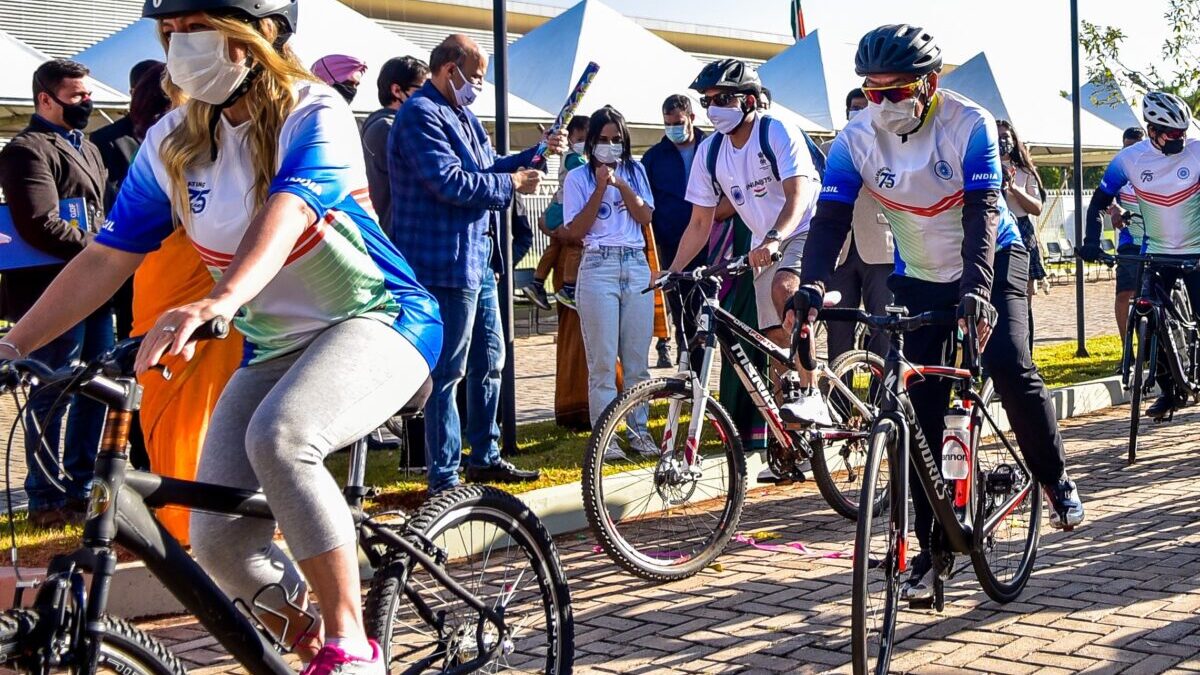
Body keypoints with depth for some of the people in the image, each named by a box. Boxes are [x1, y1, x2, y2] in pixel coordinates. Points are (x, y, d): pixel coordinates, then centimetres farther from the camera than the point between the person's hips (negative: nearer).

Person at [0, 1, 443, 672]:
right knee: (221, 541, -9)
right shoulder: (173, 141, 0)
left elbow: (283, 218, -35)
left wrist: (219, 301, -54)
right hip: (273, 348, 6)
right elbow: (106, 259, 0)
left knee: (278, 437, -37)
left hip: (377, 320, -6)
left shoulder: (314, 113, -16)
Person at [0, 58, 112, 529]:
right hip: (53, 291, -9)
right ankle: (46, 500, 8)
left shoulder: (87, 148, 22)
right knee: (53, 397, -2)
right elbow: (40, 225, -21)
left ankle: (81, 488, 24)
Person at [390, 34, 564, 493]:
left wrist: (538, 153, 9)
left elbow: (486, 167, 21)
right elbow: (450, 182, -24)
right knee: (447, 371, -6)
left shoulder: (461, 115, 18)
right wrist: (511, 184, -13)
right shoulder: (421, 115, -15)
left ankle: (484, 457, 30)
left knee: (489, 361, 18)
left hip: (477, 258, 11)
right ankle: (444, 477, 0)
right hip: (445, 262, -11)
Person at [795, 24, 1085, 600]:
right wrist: (812, 286, -40)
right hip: (921, 277, 3)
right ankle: (931, 549, 4)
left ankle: (1056, 479, 3)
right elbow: (831, 218, -21)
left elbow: (982, 211, -31)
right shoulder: (857, 139, -16)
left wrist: (976, 291, -46)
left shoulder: (969, 125, -23)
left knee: (1010, 368, -25)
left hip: (992, 261, -2)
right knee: (922, 408, -4)